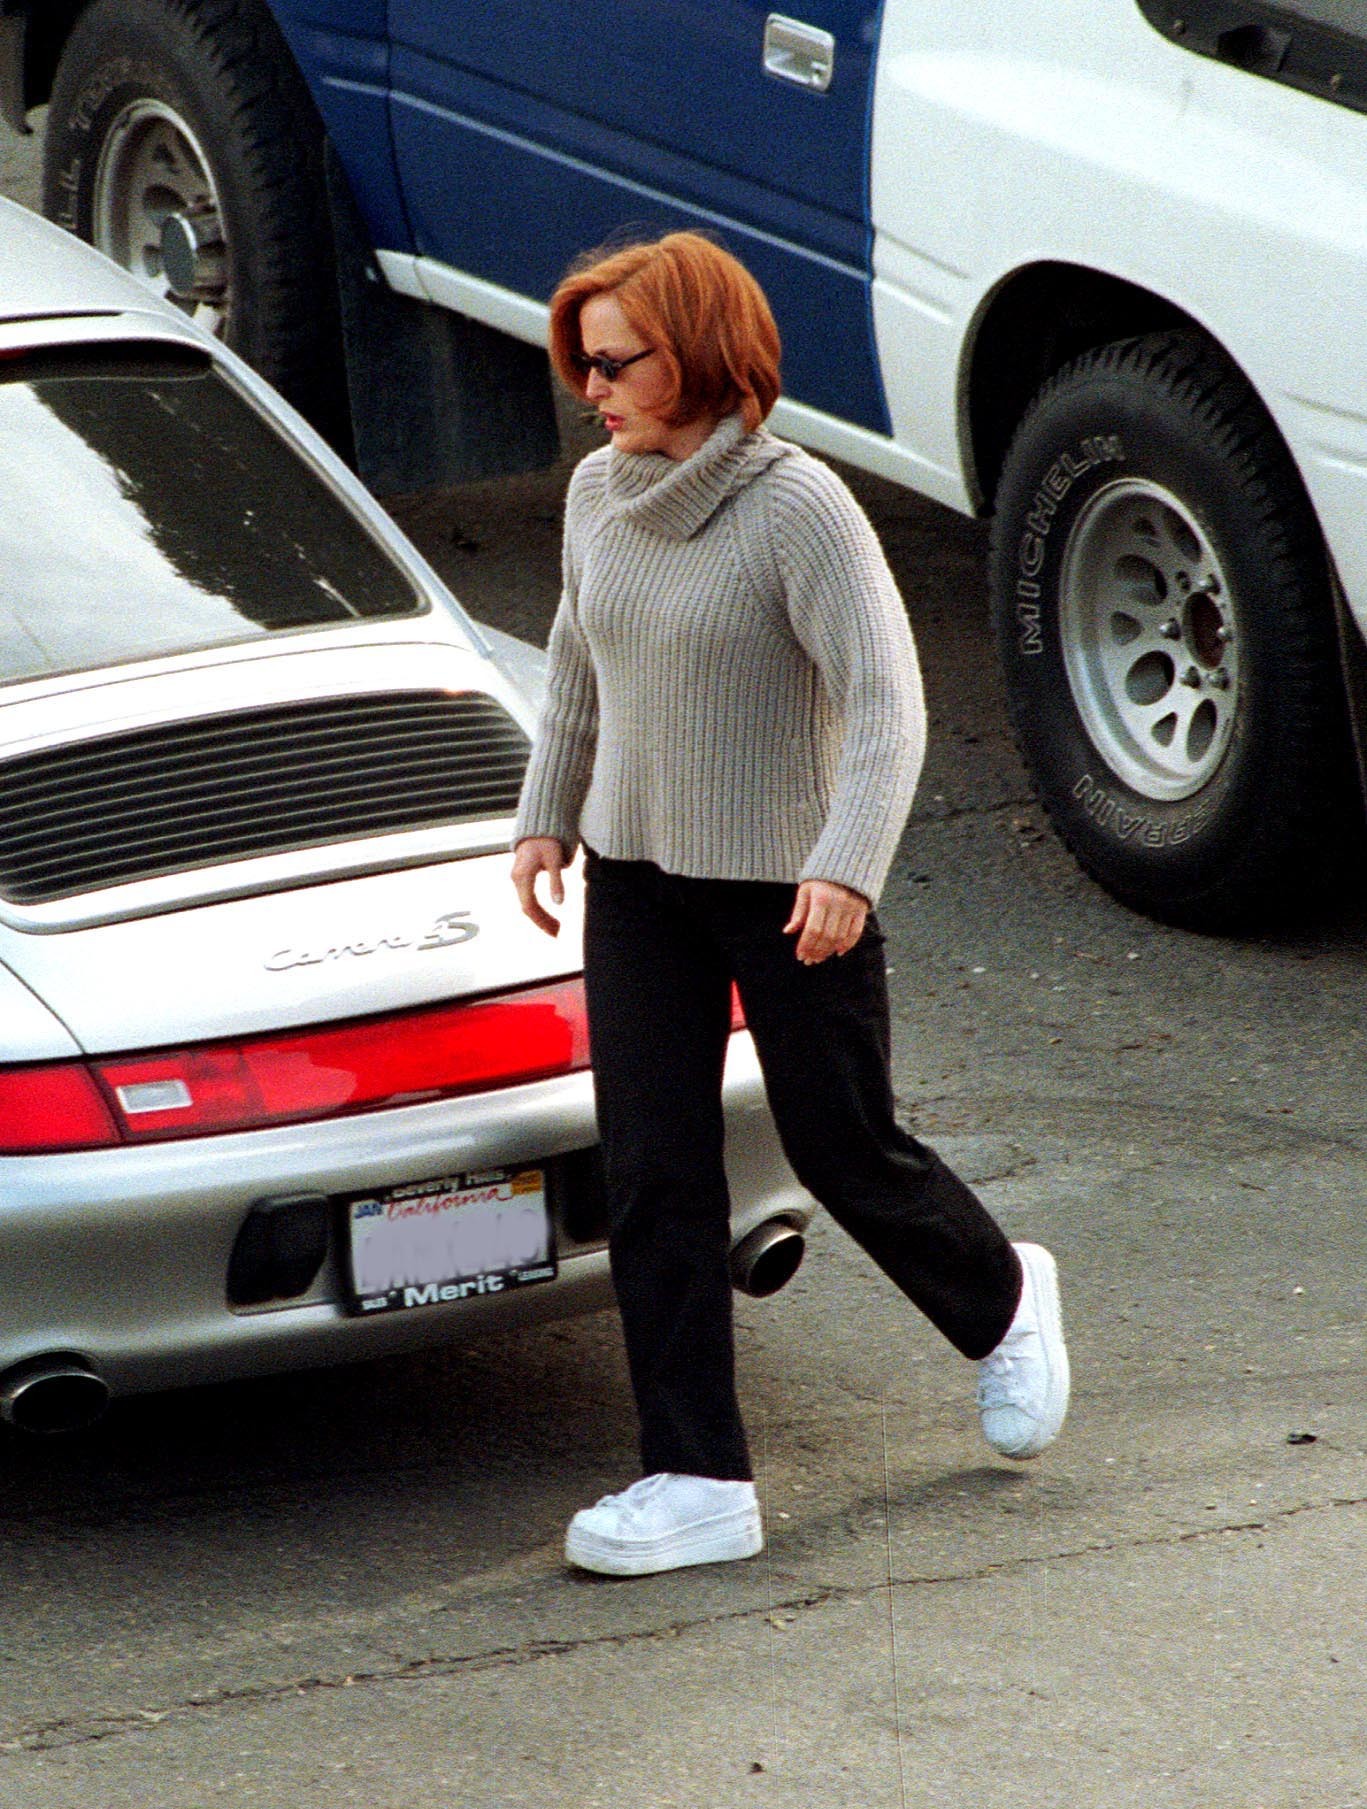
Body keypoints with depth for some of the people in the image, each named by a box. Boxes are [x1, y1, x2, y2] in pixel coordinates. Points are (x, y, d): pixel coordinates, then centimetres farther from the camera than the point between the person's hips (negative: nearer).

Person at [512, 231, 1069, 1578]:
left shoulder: (797, 507, -18)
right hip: (636, 875, 6)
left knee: (843, 1150, 6)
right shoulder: (599, 495, 2)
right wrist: (545, 816, 15)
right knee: (650, 1174, -1)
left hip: (789, 887, -6)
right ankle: (697, 1482, 2)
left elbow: (885, 699, -21)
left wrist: (847, 866, -32)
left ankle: (1004, 1306, 38)